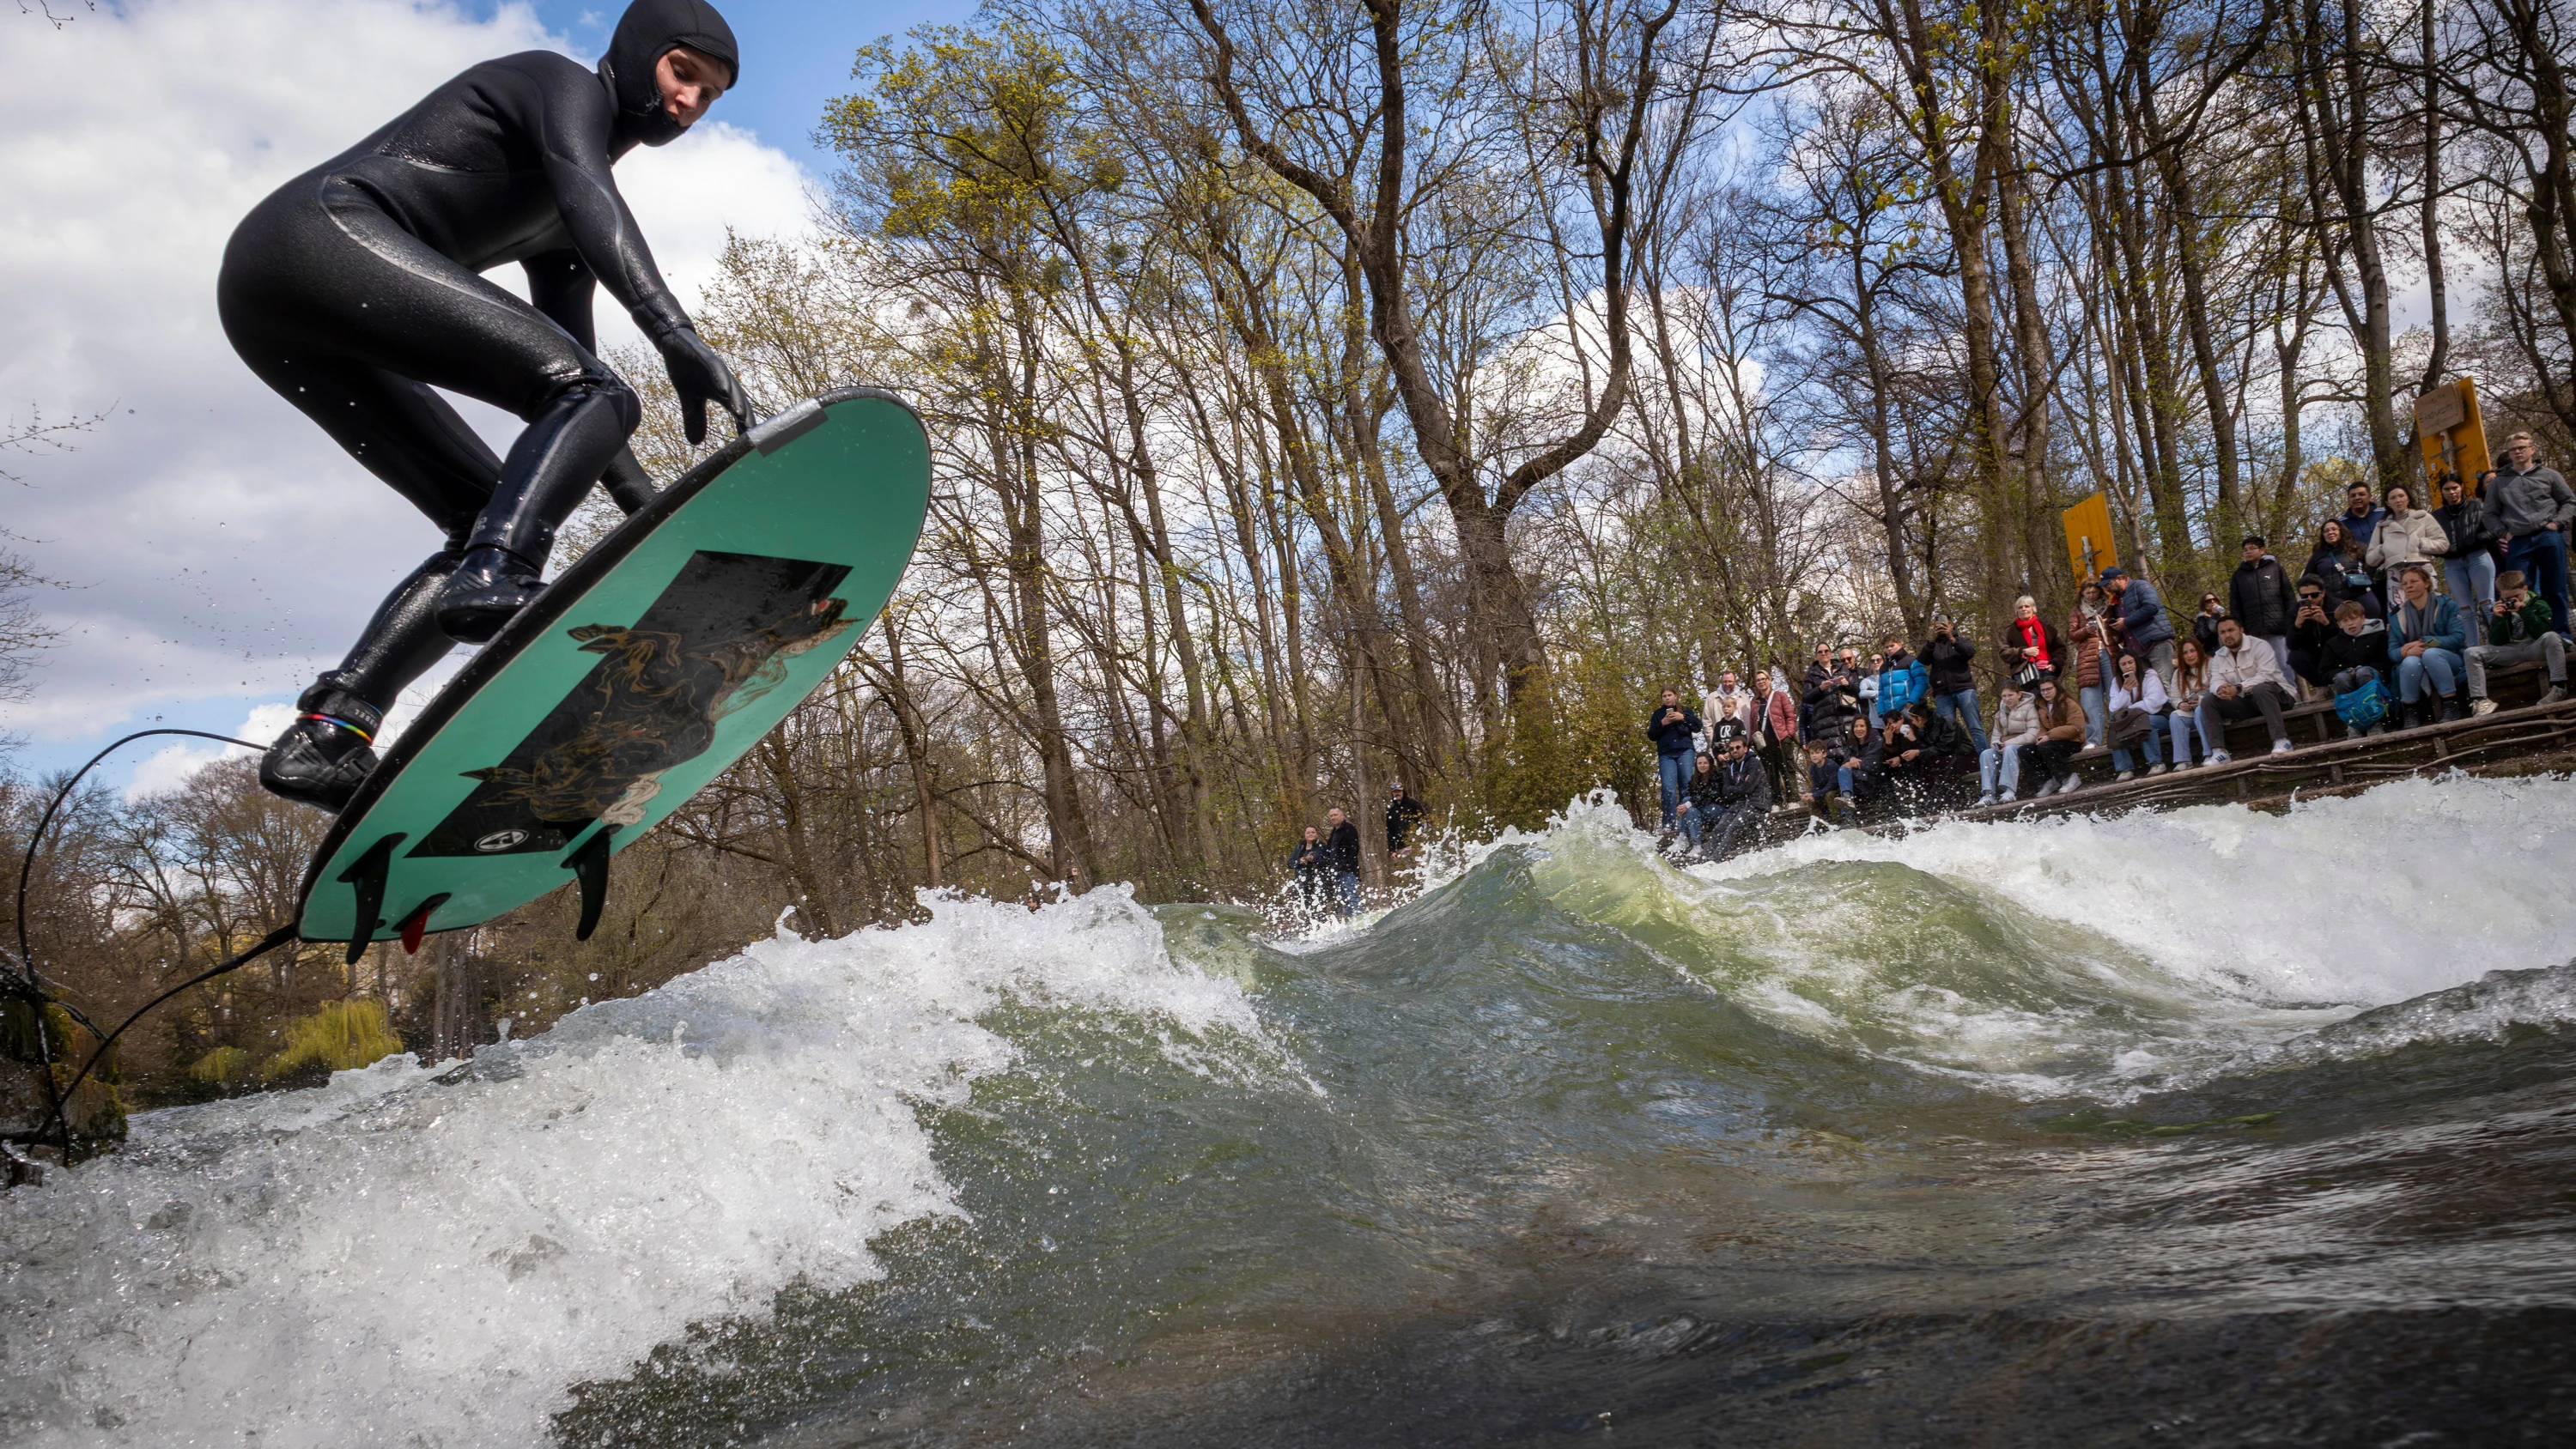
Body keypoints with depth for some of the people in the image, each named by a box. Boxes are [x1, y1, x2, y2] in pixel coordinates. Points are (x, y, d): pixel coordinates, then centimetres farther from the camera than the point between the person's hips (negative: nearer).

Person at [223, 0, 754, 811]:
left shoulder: (561, 230, 29)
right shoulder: (564, 83, 5)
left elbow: (569, 378, 25)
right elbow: (590, 201, -18)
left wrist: (652, 514, 15)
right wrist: (676, 335, -34)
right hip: (327, 233, -9)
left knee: (494, 524, 4)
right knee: (600, 393, -20)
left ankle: (326, 736, -7)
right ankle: (496, 573, -44)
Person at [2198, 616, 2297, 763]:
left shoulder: (2259, 646, -12)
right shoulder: (2218, 657, 8)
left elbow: (2266, 675, -24)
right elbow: (2215, 682, -4)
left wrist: (2238, 688, -35)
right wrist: (2221, 689, -31)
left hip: (2273, 694, -6)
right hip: (2244, 702, 6)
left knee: (2261, 688, -39)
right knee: (2208, 701, -12)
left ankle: (2280, 740, -40)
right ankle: (2219, 751, -24)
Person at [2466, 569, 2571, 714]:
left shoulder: (2538, 604, 3)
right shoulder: (2501, 609, 11)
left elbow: (2543, 632, -14)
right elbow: (2496, 643, 2)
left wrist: (2525, 611, -17)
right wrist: (2499, 618, -10)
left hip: (2536, 648, -3)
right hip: (2512, 651, 3)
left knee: (2551, 637, -37)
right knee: (2472, 652, -15)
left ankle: (2558, 687, -36)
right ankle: (2479, 699, -27)